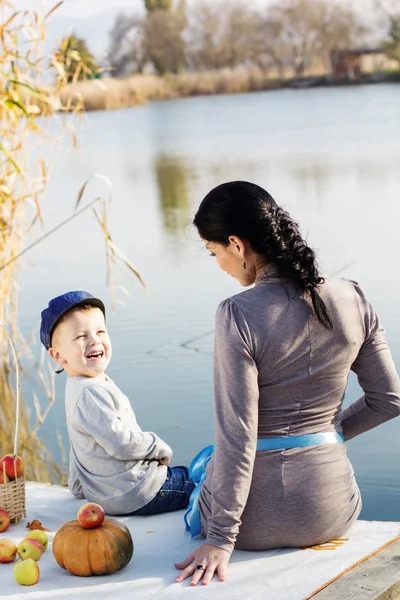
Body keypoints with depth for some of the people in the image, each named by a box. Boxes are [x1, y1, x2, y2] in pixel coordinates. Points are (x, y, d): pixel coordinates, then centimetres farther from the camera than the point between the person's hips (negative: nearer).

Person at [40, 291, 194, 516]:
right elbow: (121, 443, -28)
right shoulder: (90, 393, -25)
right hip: (133, 494, -11)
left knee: (186, 474, 27)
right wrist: (160, 449, -11)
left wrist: (80, 486, 30)